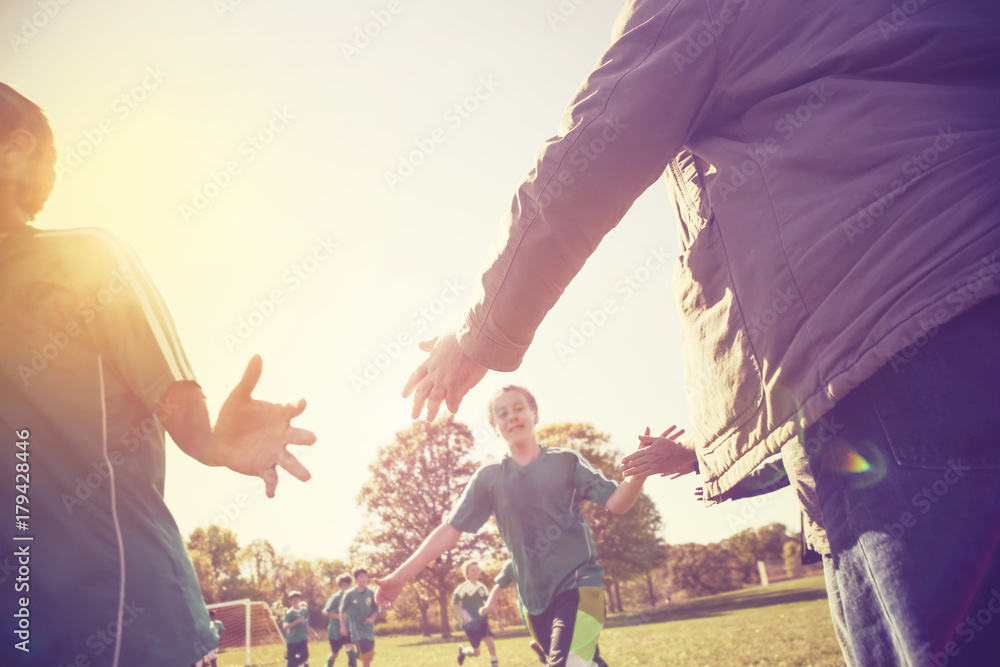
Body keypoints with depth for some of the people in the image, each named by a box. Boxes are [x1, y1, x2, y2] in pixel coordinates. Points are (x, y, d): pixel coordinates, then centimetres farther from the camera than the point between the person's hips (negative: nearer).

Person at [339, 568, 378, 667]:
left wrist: (372, 618, -12)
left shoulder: (372, 593, -5)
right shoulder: (349, 594, -10)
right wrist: (343, 626, -1)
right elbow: (343, 611, 0)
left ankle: (352, 652, 29)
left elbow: (376, 609, 5)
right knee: (366, 653, -16)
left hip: (369, 627, 4)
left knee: (370, 655, 8)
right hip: (357, 627, -4)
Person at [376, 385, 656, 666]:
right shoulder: (489, 478, 5)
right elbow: (450, 530, 4)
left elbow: (616, 502, -5)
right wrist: (399, 577, 0)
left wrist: (638, 472, -26)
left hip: (579, 584, -3)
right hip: (536, 599, 3)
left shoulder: (566, 461, 1)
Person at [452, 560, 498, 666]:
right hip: (470, 623, -3)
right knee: (476, 653, 6)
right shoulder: (463, 587, -12)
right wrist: (463, 613, -21)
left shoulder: (482, 587, 2)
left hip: (482, 621, 3)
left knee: (490, 643, -20)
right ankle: (462, 650, 37)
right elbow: (454, 603, -7)